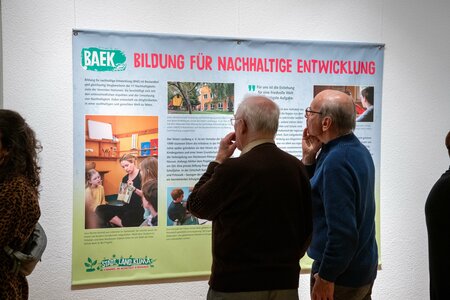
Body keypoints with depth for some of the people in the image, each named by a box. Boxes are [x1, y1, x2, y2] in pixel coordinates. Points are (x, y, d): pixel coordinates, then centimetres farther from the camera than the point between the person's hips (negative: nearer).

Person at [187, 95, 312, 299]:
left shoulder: (234, 169, -18)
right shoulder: (296, 167, -2)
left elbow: (196, 206, -2)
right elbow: (306, 226, 7)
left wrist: (220, 159, 3)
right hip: (285, 283, 5)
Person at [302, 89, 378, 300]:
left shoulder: (336, 162, -24)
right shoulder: (357, 150, 7)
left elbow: (342, 230, -28)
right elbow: (313, 195, 11)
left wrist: (326, 276, -19)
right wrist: (309, 158, -1)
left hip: (341, 275, -9)